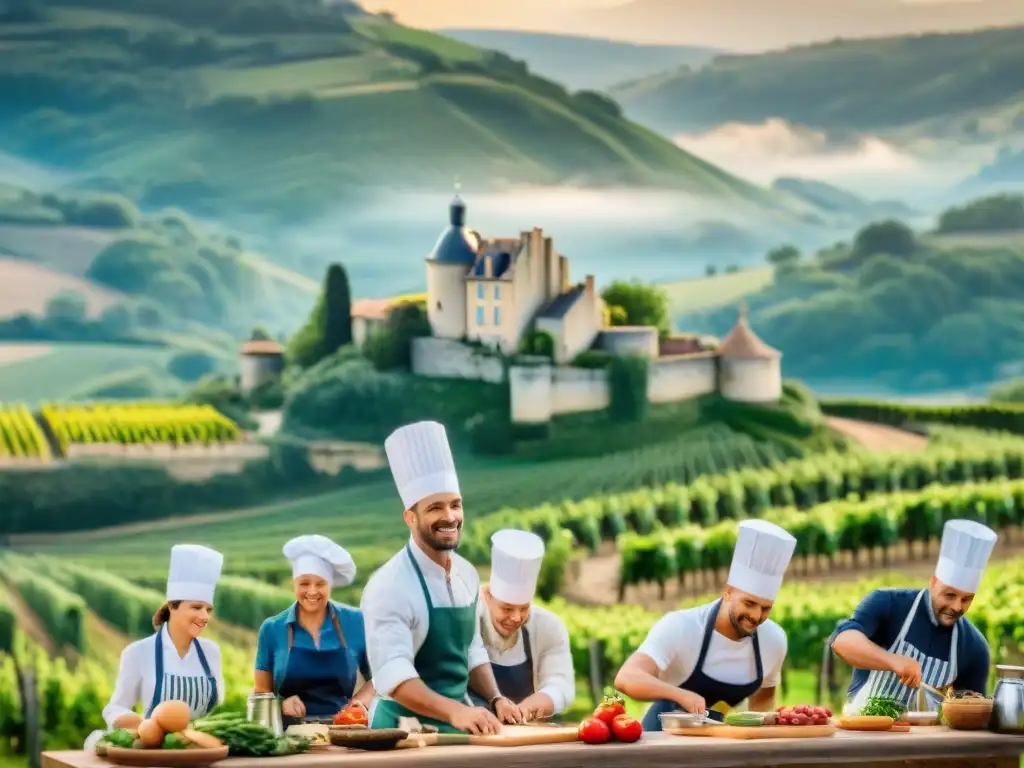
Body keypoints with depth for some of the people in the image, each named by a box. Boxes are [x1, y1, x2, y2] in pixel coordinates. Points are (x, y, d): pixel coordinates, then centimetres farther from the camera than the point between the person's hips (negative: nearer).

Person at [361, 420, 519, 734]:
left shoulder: (467, 575, 7)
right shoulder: (389, 586, -16)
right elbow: (393, 675, -26)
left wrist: (496, 700, 2)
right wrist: (453, 711, -37)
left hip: (459, 724, 6)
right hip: (405, 730, -6)